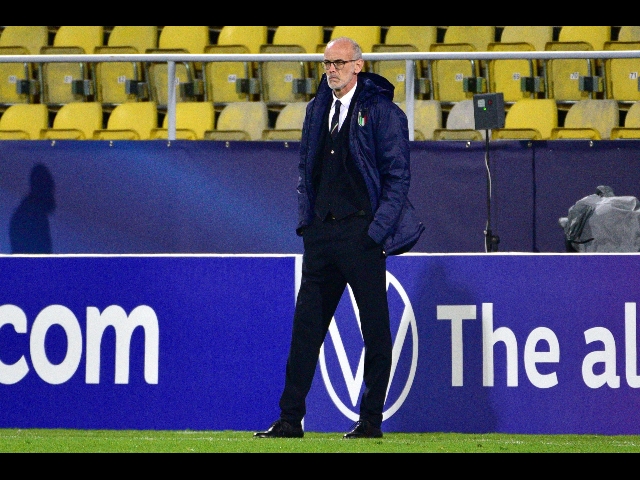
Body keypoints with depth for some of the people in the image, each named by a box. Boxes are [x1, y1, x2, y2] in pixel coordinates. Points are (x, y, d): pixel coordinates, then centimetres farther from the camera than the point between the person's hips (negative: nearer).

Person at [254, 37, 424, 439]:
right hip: (321, 232, 6)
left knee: (375, 327, -1)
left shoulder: (381, 111, -5)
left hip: (362, 231, -6)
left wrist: (378, 231, -12)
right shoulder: (317, 109, 14)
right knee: (306, 325, 4)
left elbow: (398, 176, -6)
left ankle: (371, 419, 5)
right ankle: (290, 419, 6)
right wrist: (307, 221, 11)